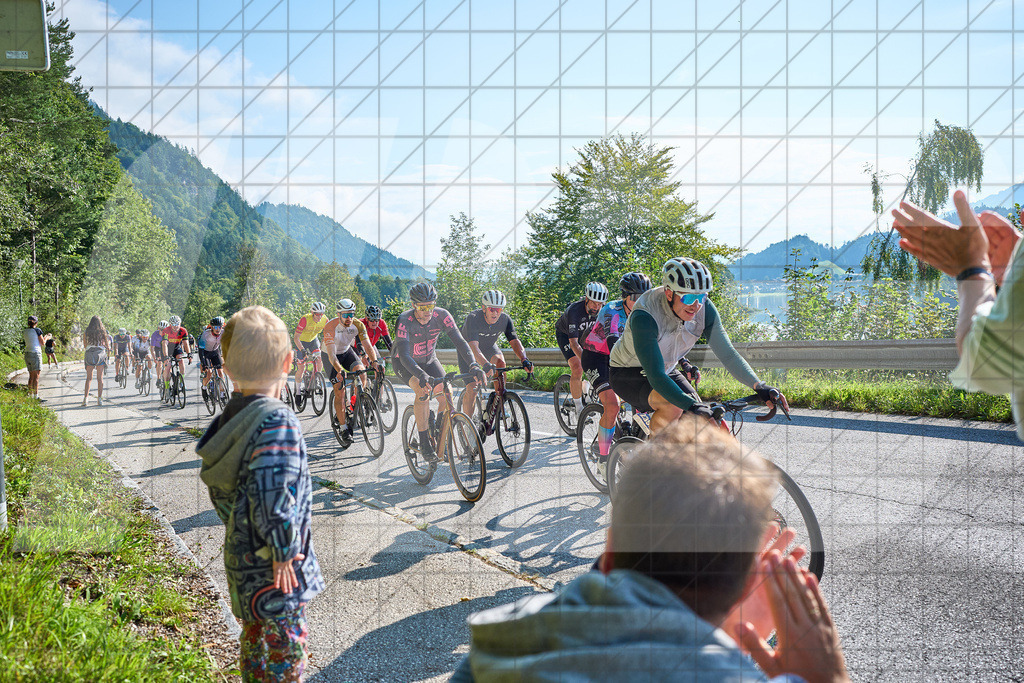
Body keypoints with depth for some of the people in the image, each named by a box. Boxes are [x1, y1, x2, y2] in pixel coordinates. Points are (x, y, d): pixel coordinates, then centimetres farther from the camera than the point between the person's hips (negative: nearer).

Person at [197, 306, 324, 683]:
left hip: (241, 553, 8)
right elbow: (271, 496, -29)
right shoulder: (277, 421, -23)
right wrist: (282, 553, -19)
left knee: (256, 638, 23)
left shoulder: (228, 420, 4)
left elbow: (216, 487, 12)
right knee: (287, 650, 3)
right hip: (272, 567, -8)